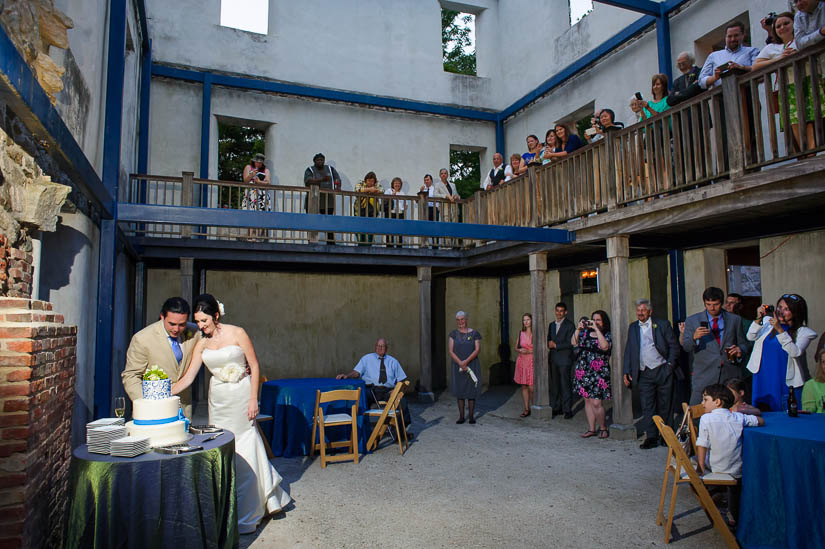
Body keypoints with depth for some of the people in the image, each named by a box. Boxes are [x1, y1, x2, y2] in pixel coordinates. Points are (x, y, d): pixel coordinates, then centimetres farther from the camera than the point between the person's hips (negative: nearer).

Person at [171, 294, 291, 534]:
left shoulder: (237, 333, -9)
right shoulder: (202, 344, 3)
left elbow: (255, 367, -7)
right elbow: (188, 378, 4)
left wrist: (253, 400, -10)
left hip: (241, 397, -4)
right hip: (218, 400, 4)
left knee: (245, 450, -1)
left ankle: (245, 514, 18)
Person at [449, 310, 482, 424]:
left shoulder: (474, 333, 1)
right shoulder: (453, 334, 3)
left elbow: (477, 350, -7)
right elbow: (451, 351, -3)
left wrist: (466, 361, -18)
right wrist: (461, 363, -15)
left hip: (472, 365, -1)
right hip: (457, 366, 1)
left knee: (471, 391, 1)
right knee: (460, 391, 5)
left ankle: (471, 416, 10)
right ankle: (461, 416, 12)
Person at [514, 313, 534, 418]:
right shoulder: (520, 333, 10)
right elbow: (516, 348, 16)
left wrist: (529, 351, -14)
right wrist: (519, 350, -5)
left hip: (532, 362, -4)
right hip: (521, 362, 4)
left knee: (531, 387, -7)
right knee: (524, 386, 5)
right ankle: (526, 409, 13)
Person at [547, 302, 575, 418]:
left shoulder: (569, 325, -5)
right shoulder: (551, 325, 16)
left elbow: (570, 343, -11)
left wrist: (555, 345, -12)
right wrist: (549, 343, -2)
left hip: (564, 359, -6)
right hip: (553, 359, 6)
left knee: (566, 385, -3)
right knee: (554, 385, 9)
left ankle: (567, 410, 4)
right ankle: (556, 408, 17)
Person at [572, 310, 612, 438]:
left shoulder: (606, 335, -3)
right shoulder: (585, 332, 10)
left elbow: (605, 346, -23)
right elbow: (574, 342, 3)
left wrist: (596, 329, -20)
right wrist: (578, 328, -7)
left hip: (598, 374, -5)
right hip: (583, 372, 5)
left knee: (596, 403, -9)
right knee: (587, 401, 10)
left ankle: (603, 428, 13)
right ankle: (591, 429, 21)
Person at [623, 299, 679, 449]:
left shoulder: (663, 324, 1)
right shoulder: (633, 327, 11)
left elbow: (674, 346, 1)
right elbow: (628, 351, 12)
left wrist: (670, 365, -9)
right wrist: (626, 372, 5)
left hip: (663, 371, -2)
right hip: (645, 373, 3)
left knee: (665, 406, 6)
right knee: (647, 406, -1)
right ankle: (651, 437, 4)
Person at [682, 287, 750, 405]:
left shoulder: (735, 320, 12)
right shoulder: (692, 321, 6)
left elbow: (744, 344, 18)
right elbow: (686, 347, -1)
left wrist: (740, 350, -5)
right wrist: (694, 337, -22)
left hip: (729, 376, 2)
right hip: (703, 377, -2)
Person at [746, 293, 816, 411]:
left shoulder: (803, 332, -4)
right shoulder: (767, 321, 4)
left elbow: (795, 352, -19)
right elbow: (751, 337, -6)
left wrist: (779, 329, -25)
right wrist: (759, 319, -20)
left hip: (787, 383, -2)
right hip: (763, 381, 2)